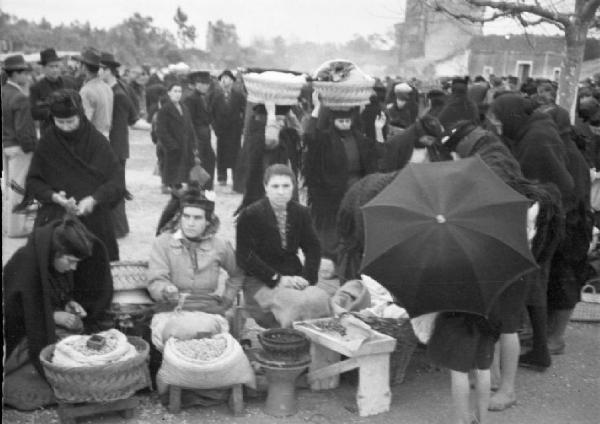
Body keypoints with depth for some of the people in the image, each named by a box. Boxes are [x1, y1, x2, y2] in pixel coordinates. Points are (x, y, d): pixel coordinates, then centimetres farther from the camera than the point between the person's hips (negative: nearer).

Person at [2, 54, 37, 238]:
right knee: (19, 188, 1)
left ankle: (9, 222, 31)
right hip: (19, 147, -9)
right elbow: (23, 130, -22)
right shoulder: (20, 98, -20)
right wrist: (32, 148, -13)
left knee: (9, 186, 19)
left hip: (5, 145, 9)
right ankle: (16, 227, 9)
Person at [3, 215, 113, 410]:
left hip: (52, 318, 7)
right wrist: (54, 316, -24)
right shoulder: (26, 263, -27)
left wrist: (70, 303, -8)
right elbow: (15, 310, -21)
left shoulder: (57, 261, -5)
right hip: (23, 330, -7)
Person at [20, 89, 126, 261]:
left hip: (95, 221, 0)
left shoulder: (97, 142, -4)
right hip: (55, 221, 0)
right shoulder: (47, 143, 0)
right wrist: (53, 196, -16)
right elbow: (33, 181, 3)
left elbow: (117, 181, -6)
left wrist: (94, 199, -21)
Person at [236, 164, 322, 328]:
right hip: (259, 281, -4)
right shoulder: (249, 215, -4)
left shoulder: (301, 213, 10)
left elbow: (313, 247, 10)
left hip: (294, 278, 4)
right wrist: (277, 279, -16)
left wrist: (307, 277, -9)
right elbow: (245, 257, -9)